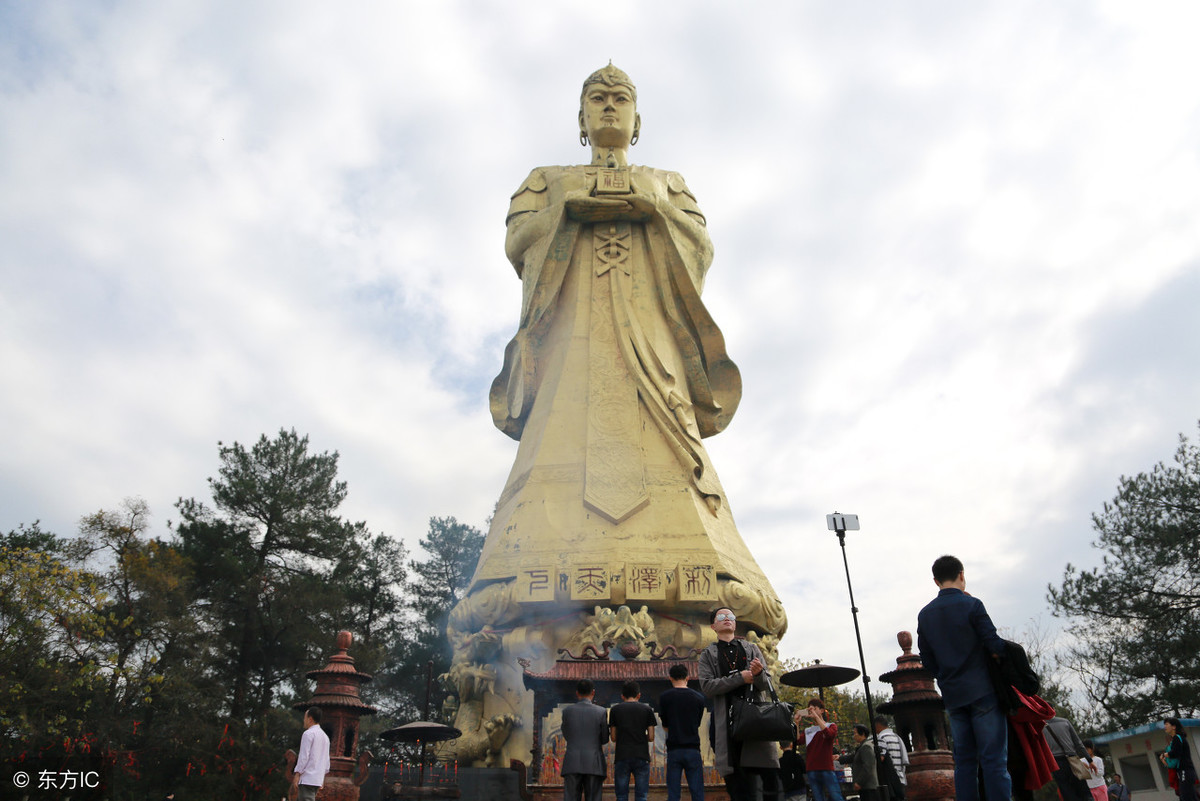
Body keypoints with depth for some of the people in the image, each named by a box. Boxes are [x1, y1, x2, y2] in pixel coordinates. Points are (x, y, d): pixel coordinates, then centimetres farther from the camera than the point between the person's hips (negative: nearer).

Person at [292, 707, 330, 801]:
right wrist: (322, 777, 20)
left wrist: (297, 774, -10)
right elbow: (327, 760, 17)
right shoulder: (325, 736, 18)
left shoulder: (308, 733, -7)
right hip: (318, 779, 8)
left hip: (307, 779, -8)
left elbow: (304, 756, -14)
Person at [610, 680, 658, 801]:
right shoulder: (647, 709, 6)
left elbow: (613, 738, 6)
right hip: (641, 757, 0)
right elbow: (651, 737, 3)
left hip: (621, 757, 0)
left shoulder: (615, 710, 7)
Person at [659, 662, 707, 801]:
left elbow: (665, 725, 5)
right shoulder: (699, 697, 3)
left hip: (673, 749, -1)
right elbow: (697, 723, 12)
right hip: (693, 748, 1)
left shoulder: (664, 697, -2)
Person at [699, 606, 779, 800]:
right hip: (727, 721, -1)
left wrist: (758, 673, -13)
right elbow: (707, 686, -3)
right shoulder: (708, 654, 12)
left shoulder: (751, 649, 18)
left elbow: (766, 684, 10)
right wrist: (740, 678, -9)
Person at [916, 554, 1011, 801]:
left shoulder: (925, 614, 8)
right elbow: (996, 646, -11)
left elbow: (927, 661, 10)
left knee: (964, 759, 10)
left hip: (952, 695, 5)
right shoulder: (971, 605, -8)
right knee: (994, 759, -3)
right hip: (982, 690, -5)